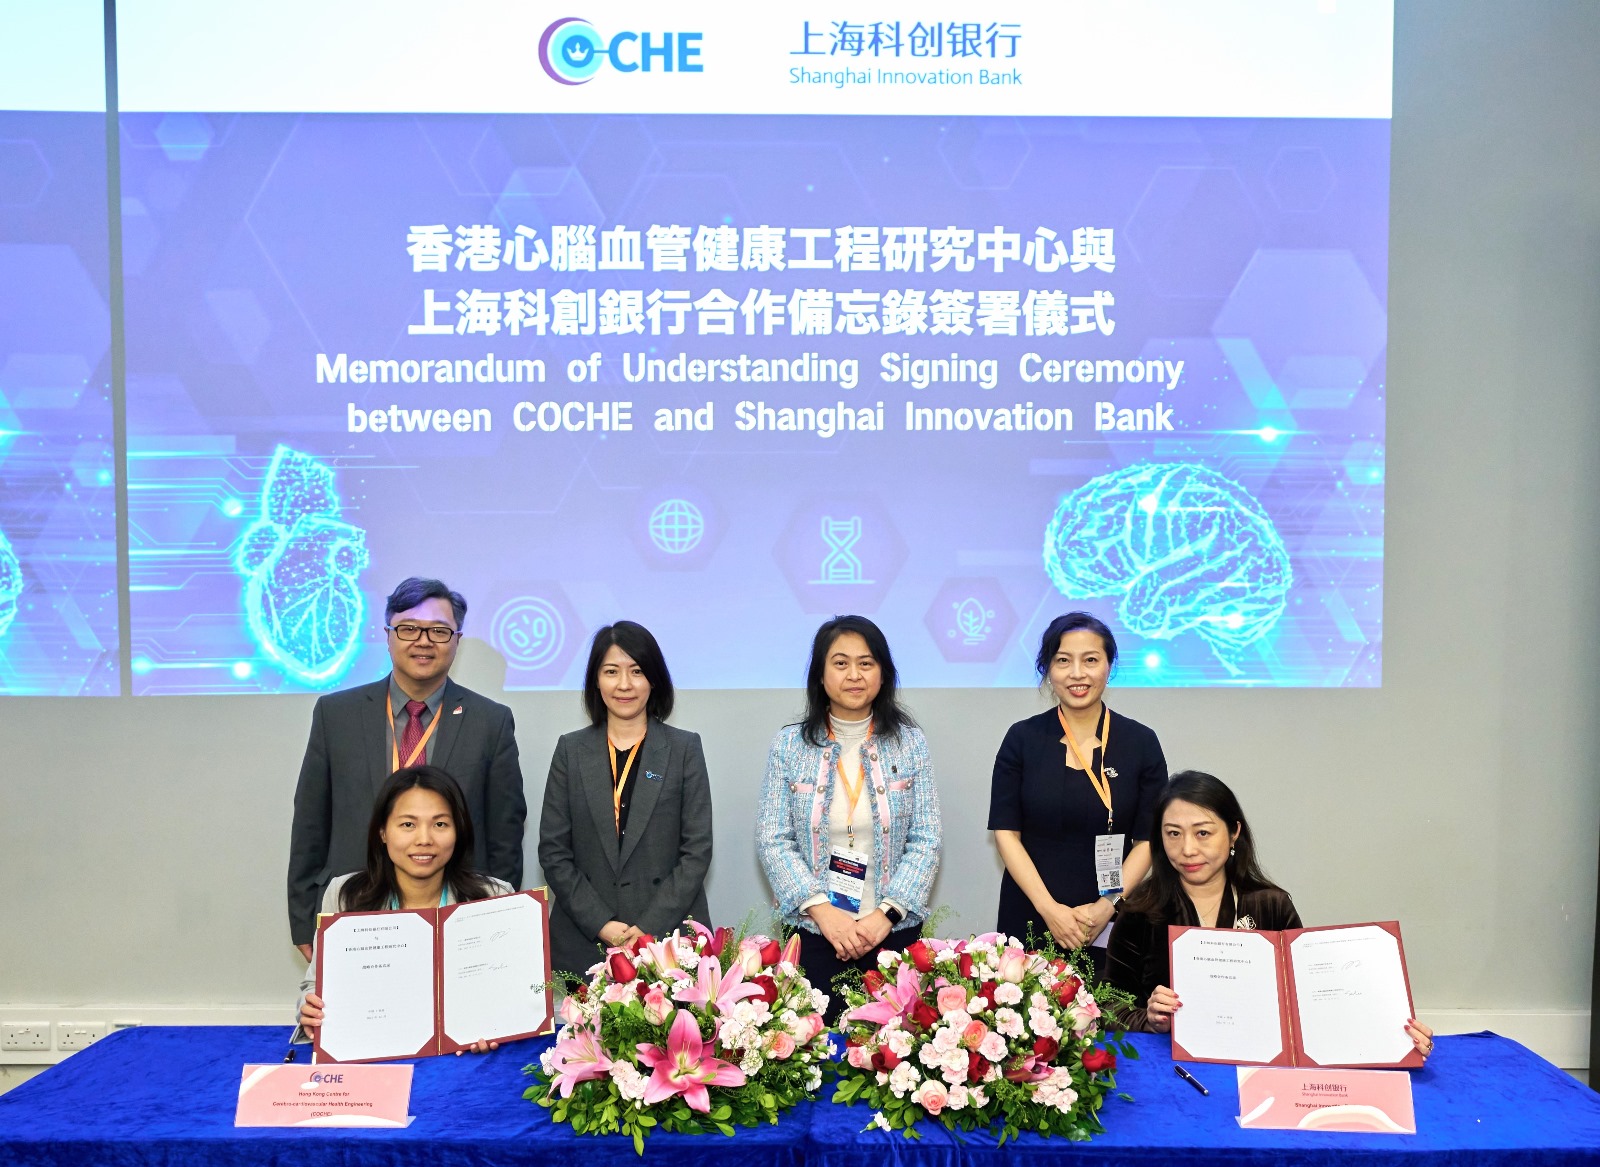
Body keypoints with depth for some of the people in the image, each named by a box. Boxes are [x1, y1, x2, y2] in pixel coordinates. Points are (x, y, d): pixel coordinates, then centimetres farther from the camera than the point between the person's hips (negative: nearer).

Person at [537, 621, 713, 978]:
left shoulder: (685, 748, 3)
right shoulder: (571, 750, 7)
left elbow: (697, 849, -1)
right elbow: (553, 851, 3)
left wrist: (650, 927, -11)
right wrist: (600, 925, -8)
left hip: (668, 937, -1)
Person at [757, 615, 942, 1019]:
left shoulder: (909, 743, 1)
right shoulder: (789, 745, 0)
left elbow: (926, 839, -2)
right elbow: (773, 840, -3)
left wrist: (886, 914, -12)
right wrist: (822, 910, -14)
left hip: (892, 930, 1)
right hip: (813, 931, 0)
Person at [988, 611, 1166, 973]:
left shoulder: (1141, 742, 1)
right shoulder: (1022, 738, 1)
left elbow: (1148, 839, 0)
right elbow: (1005, 832, -2)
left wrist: (1108, 906, -12)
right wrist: (1050, 908, -12)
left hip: (1110, 927, 0)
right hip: (1029, 920, 0)